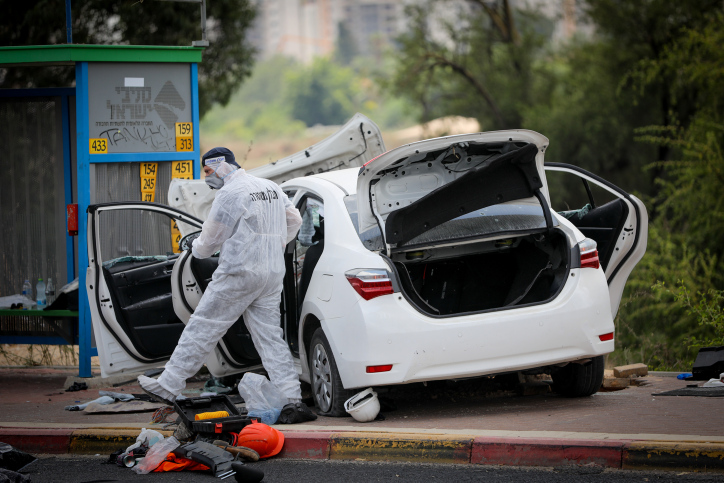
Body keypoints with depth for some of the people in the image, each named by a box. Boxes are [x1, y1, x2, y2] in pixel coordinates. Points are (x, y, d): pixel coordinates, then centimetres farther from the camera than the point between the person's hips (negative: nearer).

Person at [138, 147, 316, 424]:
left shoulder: (230, 194, -12)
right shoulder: (272, 189, 14)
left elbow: (211, 238, -6)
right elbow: (294, 221, 26)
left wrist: (197, 249, 16)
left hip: (239, 274, -8)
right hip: (273, 274, 8)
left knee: (202, 329, -1)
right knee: (270, 337, 6)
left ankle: (168, 387, 4)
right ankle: (292, 400, -3)